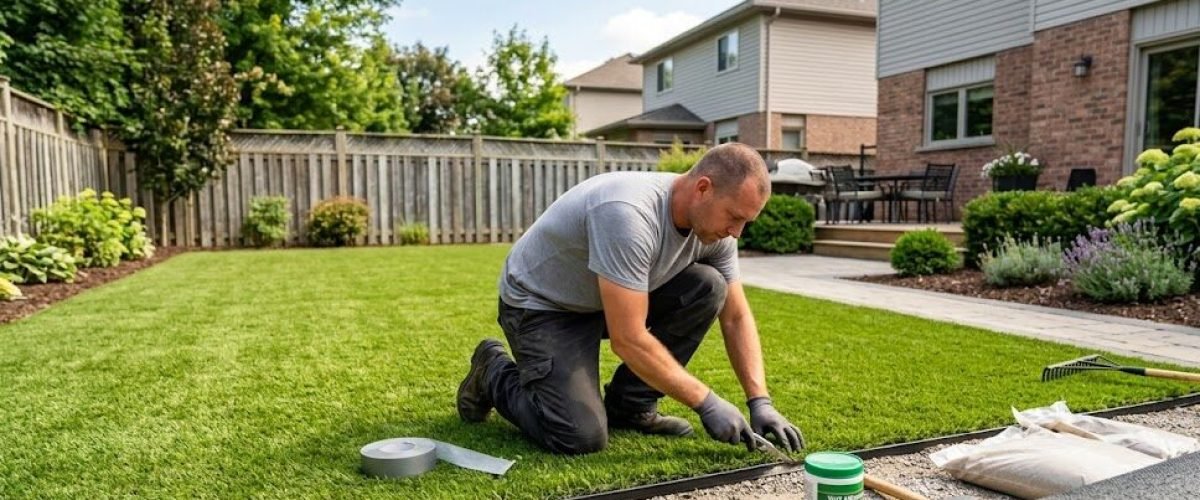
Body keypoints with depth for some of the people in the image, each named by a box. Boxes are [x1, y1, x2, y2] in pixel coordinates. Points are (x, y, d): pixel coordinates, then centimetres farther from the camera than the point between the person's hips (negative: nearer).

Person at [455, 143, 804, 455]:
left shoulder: (713, 223, -11)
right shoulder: (629, 214, -37)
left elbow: (735, 317, -1)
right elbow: (628, 340, -35)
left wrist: (760, 401, -10)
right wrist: (706, 403, -27)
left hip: (615, 299, 7)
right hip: (541, 304, -7)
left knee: (709, 288, -13)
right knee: (582, 437, -21)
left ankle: (629, 406, 2)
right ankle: (494, 374, 8)